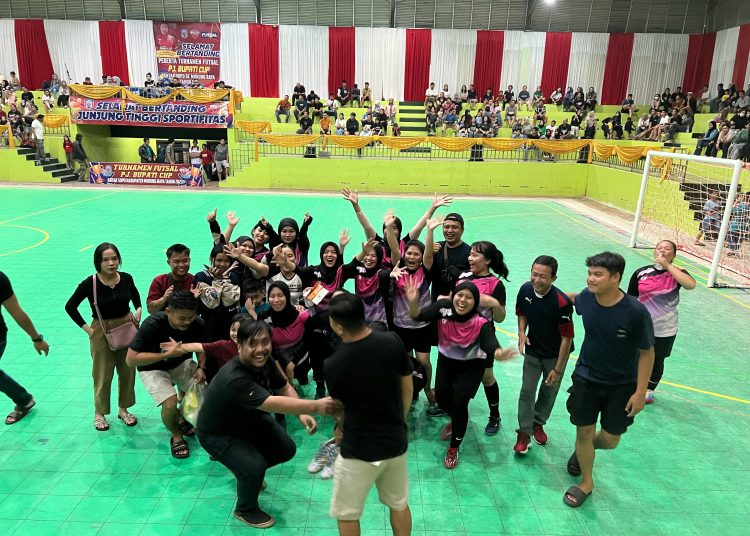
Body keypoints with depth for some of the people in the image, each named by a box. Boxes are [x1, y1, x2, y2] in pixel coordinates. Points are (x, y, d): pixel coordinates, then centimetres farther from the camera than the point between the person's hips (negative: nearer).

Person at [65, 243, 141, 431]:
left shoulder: (126, 278, -7)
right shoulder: (90, 284, -16)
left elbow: (135, 295, 16)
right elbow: (70, 307, -4)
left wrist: (138, 310, -1)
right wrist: (86, 328, -8)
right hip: (102, 332, -3)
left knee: (128, 371, 12)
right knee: (103, 375, 7)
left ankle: (123, 409, 31)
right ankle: (99, 413, 27)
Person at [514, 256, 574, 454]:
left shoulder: (562, 302, -30)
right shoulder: (525, 289, -16)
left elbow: (567, 337, -22)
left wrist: (558, 369, -18)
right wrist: (521, 332, -15)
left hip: (555, 355, -2)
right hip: (532, 351, 3)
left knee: (549, 392, 15)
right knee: (527, 391, 1)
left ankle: (538, 424, 40)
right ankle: (524, 432, 17)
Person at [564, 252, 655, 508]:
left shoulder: (636, 312, -27)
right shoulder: (586, 297, -17)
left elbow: (646, 353, -14)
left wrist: (641, 392, -12)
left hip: (622, 385, -2)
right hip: (587, 376, 2)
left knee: (609, 439, 9)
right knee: (584, 431, 6)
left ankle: (583, 449, 45)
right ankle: (586, 481, 31)